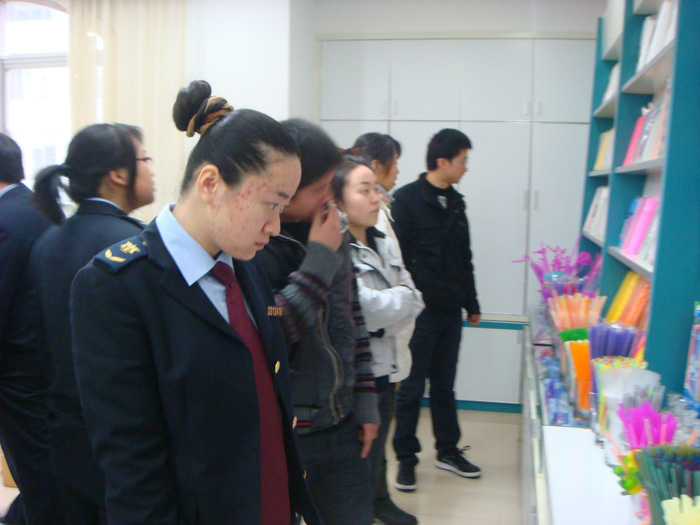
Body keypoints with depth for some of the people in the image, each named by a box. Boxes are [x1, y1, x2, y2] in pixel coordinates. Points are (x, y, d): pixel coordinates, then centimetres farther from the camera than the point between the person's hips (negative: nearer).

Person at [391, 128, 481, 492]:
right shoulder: (407, 199, -9)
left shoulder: (455, 202, 13)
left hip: (449, 311, 7)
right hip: (420, 311, -6)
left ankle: (448, 451, 28)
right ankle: (406, 458, 15)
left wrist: (471, 304, 20)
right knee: (411, 387, 3)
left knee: (444, 384, 16)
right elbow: (398, 257, -14)